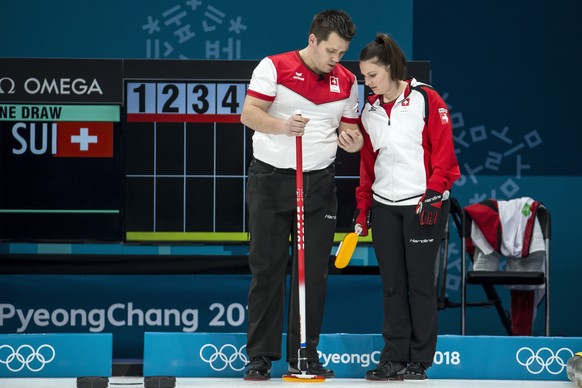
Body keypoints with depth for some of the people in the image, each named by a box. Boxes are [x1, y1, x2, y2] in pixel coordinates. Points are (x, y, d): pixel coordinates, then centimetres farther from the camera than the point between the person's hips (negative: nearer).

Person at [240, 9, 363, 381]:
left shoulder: (347, 81, 9)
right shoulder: (274, 67, -4)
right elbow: (249, 113, -11)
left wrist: (351, 139, -8)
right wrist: (282, 125, -29)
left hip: (319, 183, 3)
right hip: (271, 179, -3)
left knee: (314, 273, 2)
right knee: (267, 269, 0)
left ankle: (304, 356, 9)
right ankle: (260, 356, 5)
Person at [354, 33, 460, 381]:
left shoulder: (426, 100, -7)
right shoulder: (370, 111, 10)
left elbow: (443, 152, -9)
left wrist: (433, 195, -15)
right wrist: (363, 208, 14)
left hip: (423, 205, -5)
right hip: (385, 207, 5)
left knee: (419, 282, -1)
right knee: (392, 284, 5)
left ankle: (419, 361, 6)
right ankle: (394, 358, 9)